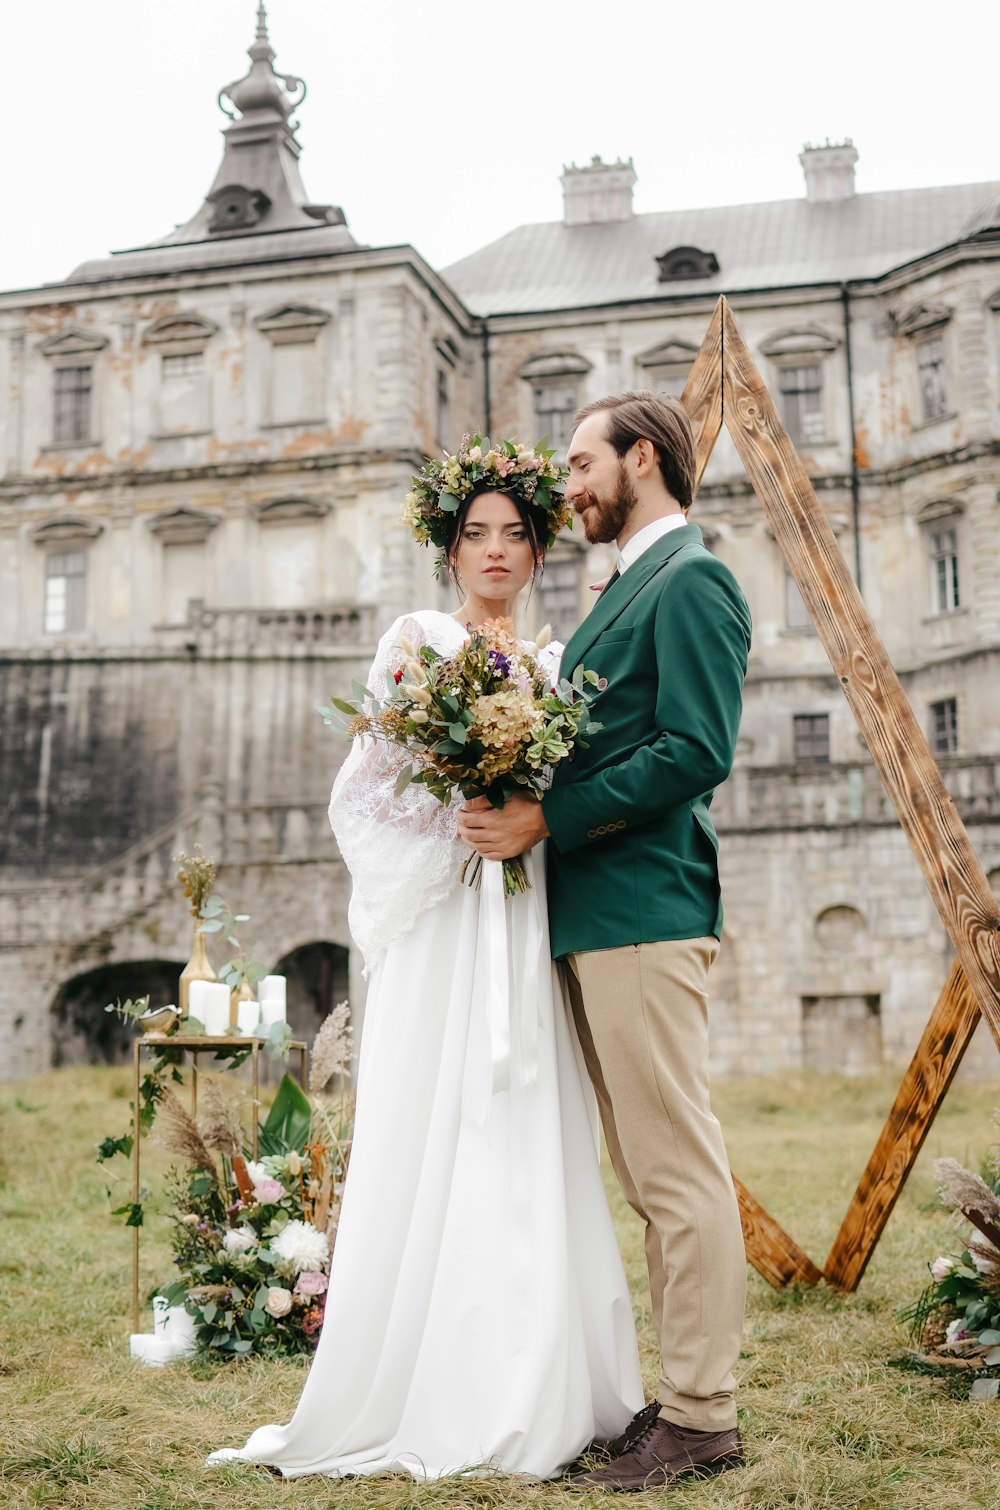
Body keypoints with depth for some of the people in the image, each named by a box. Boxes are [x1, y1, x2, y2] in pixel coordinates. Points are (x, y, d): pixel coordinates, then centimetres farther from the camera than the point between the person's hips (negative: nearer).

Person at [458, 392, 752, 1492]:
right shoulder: (623, 590, 23)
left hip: (644, 908, -10)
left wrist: (544, 818, -17)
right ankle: (680, 1391, 22)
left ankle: (703, 1418, 4)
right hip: (593, 914, 10)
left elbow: (695, 752, -18)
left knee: (677, 1168, -5)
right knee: (648, 1175, 13)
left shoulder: (690, 578, -8)